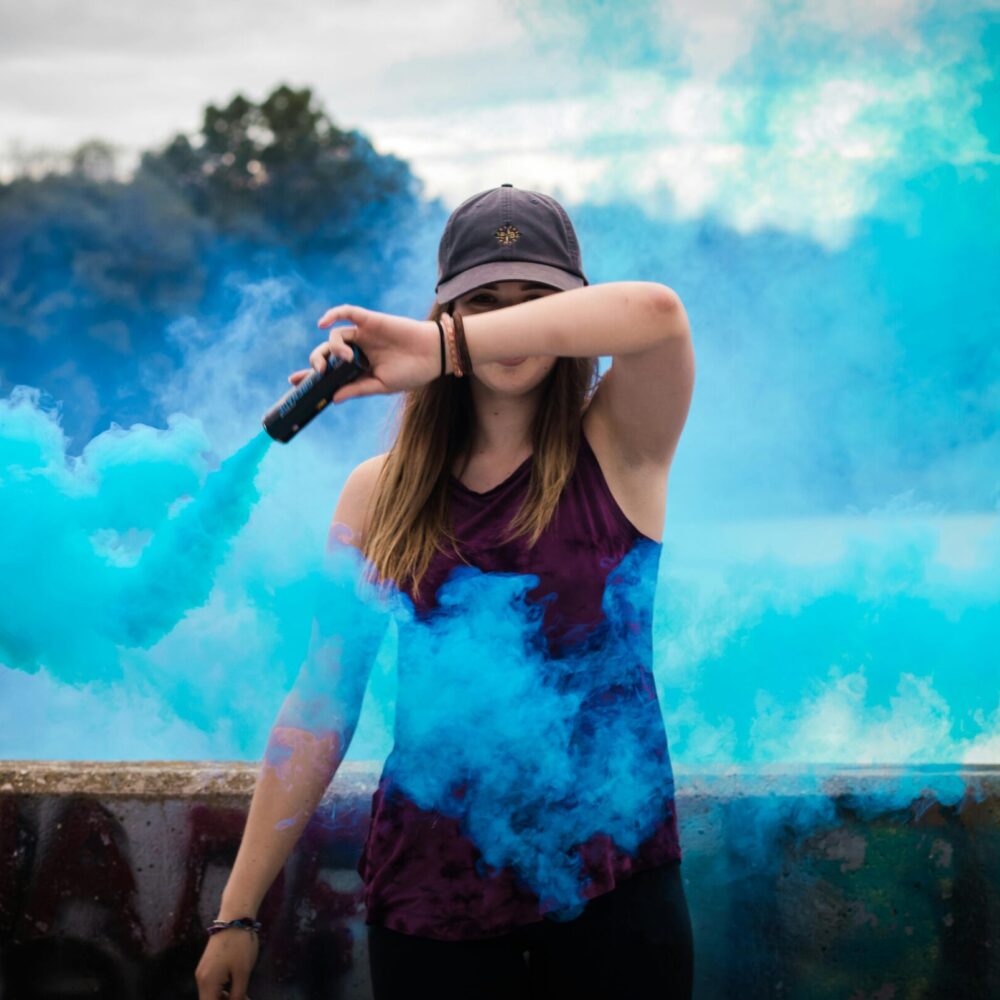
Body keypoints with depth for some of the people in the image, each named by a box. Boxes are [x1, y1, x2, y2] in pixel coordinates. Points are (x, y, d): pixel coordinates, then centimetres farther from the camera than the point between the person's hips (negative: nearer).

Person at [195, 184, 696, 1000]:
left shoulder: (617, 452, -2)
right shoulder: (382, 492, 3)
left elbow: (656, 313, -24)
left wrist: (444, 350, -29)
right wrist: (237, 911, -1)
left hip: (612, 880, -1)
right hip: (431, 892, 1)